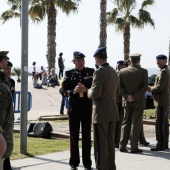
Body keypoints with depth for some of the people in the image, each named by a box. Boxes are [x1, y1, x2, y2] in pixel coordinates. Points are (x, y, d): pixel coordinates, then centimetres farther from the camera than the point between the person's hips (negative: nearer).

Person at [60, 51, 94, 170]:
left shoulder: (91, 72, 2)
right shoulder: (69, 74, 2)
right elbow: (63, 91, -3)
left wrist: (87, 89, -19)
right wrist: (73, 91, -21)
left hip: (88, 108, 0)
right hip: (74, 109, 0)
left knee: (87, 136, 6)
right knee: (74, 136, 6)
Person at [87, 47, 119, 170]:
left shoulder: (99, 72, -17)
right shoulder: (114, 72, 9)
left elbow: (95, 94, -23)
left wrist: (89, 91, -2)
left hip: (101, 113, -8)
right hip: (113, 112, 8)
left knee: (100, 144, -1)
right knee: (110, 142, 15)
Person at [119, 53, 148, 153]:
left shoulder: (123, 71, 0)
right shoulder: (143, 71, -9)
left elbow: (120, 86, -2)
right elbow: (145, 87, -16)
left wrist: (126, 96, -6)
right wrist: (135, 96, -15)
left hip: (127, 101, 3)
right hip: (139, 101, -3)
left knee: (126, 123, 12)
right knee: (136, 124, 2)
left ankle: (123, 146, 13)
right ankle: (134, 147, 2)